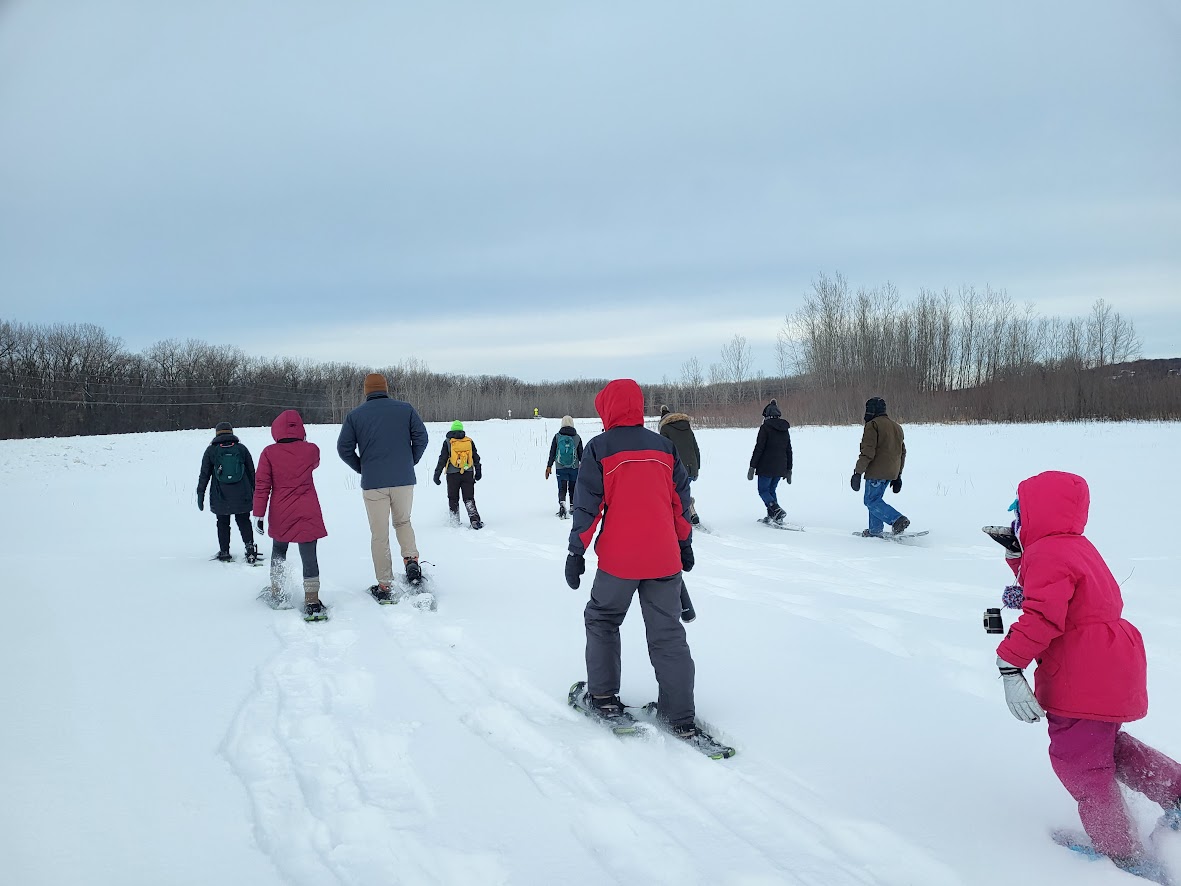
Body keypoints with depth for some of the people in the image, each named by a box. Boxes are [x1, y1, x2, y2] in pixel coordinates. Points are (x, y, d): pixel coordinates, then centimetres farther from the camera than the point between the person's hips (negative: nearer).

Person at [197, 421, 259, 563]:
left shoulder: (211, 450, 1)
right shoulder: (241, 448, 5)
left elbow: (204, 474, 1)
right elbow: (252, 473, 8)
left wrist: (200, 494, 6)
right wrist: (254, 492, 17)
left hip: (220, 497, -1)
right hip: (241, 496, 1)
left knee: (223, 524, 12)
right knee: (244, 522, 8)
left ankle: (224, 552, 12)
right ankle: (249, 546, -11)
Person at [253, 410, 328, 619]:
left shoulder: (269, 453, -6)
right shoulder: (311, 450, -5)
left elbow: (262, 486, -5)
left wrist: (259, 514, 0)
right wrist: (303, 442, 28)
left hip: (280, 516, 1)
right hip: (308, 515, -1)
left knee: (278, 551, 24)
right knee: (309, 557, -1)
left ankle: (276, 592, 31)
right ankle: (311, 600, -7)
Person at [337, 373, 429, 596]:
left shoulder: (355, 415, 2)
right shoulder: (405, 409, 3)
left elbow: (344, 448, -1)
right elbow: (421, 437, -1)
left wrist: (361, 468, 11)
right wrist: (411, 462, 10)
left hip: (372, 483, -1)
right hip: (404, 480, 1)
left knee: (379, 535, 7)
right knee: (403, 521, 23)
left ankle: (384, 585, 9)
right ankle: (411, 558, -1)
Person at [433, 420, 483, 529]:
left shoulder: (448, 442, -2)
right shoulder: (469, 441, 5)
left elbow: (442, 459, -5)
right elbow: (476, 458, 9)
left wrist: (437, 474, -2)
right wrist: (478, 472, 19)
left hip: (453, 474, -2)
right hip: (468, 474, 2)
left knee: (453, 499, 11)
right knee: (469, 499, 3)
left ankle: (455, 521, 13)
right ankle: (475, 520, -11)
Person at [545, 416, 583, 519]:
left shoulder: (557, 437, -4)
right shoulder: (577, 437, -3)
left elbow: (552, 453, -1)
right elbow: (581, 454, 4)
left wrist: (549, 466, 5)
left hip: (561, 468, -1)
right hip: (574, 468, 1)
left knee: (562, 488, 1)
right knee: (573, 488, 14)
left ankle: (562, 503, -22)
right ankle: (573, 507, 21)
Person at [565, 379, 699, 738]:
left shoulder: (599, 448, -4)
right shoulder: (664, 447, 6)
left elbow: (586, 505, -6)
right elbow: (681, 500, 11)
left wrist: (576, 552, -1)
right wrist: (685, 544, 21)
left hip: (617, 559, -3)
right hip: (664, 559, 3)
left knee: (602, 621, 19)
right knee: (668, 634, 8)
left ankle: (604, 697, 17)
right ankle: (681, 718, 8)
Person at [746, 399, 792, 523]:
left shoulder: (765, 427, -9)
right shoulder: (785, 429, 11)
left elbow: (759, 448, -13)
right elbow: (789, 451, 16)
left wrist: (752, 466, -10)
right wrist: (788, 470, 21)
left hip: (766, 467, -6)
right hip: (780, 468, 6)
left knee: (763, 490, 3)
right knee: (771, 490, 18)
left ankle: (777, 510, -16)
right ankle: (772, 515, 11)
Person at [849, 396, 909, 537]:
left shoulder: (872, 425, -10)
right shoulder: (897, 426, 18)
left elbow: (867, 452, -18)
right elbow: (902, 453, 22)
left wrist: (857, 473, -15)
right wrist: (898, 475, 27)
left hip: (876, 472, -8)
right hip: (891, 473, 9)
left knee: (871, 501, -2)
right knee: (875, 499, 17)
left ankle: (898, 520, -15)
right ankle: (875, 530, 17)